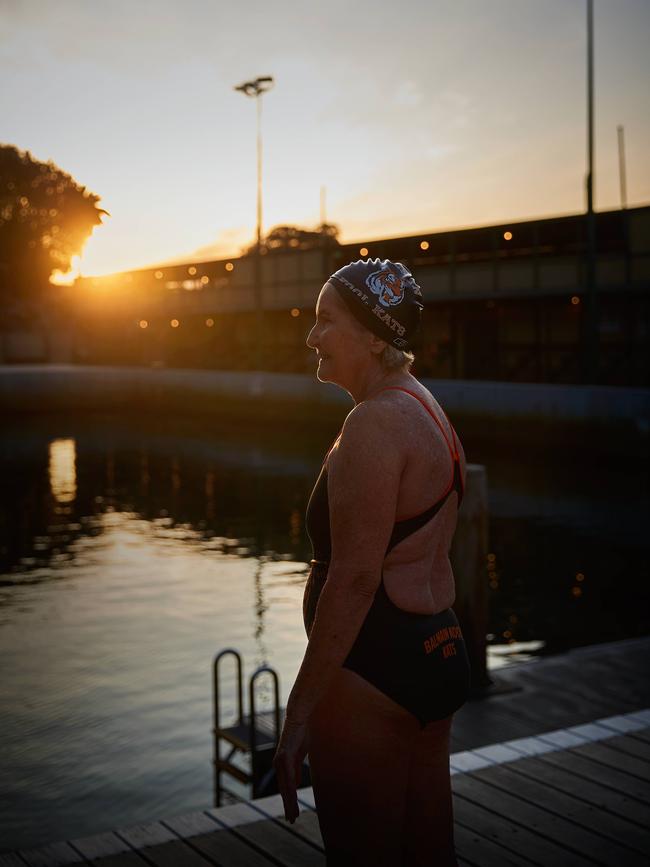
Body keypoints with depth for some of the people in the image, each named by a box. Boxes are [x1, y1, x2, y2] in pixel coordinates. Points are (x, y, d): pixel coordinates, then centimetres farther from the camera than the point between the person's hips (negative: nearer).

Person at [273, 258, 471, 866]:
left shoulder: (374, 424, -19)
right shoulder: (426, 411, 13)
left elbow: (354, 577, -23)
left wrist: (299, 711, -20)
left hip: (373, 669, -10)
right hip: (437, 653, 10)